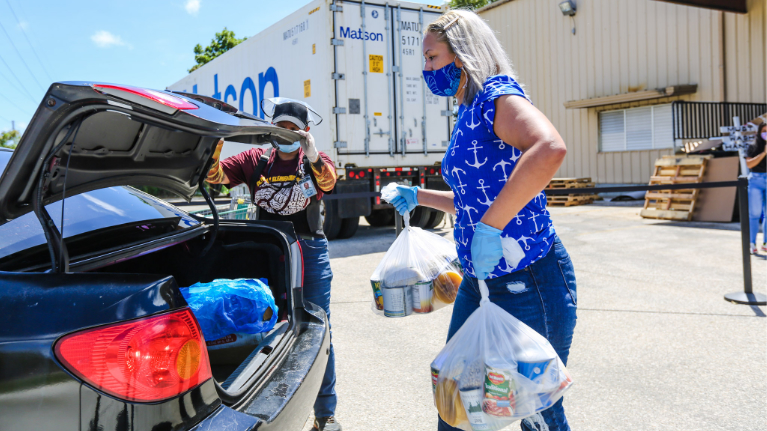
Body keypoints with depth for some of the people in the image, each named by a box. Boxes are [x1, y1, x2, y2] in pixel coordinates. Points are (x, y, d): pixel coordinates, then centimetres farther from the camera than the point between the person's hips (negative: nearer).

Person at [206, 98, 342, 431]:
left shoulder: (315, 161, 3)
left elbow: (328, 182, -19)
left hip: (310, 251, -1)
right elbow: (215, 175, -4)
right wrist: (215, 144, -21)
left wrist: (312, 154, -37)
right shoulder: (256, 160, 6)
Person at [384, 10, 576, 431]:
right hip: (479, 281, 9)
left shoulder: (497, 95, -14)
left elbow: (549, 149, -36)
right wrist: (418, 197, 25)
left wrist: (490, 227, -34)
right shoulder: (467, 116, 14)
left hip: (529, 281, -9)